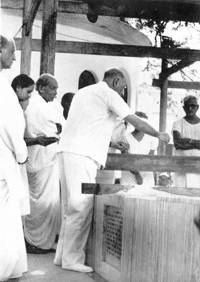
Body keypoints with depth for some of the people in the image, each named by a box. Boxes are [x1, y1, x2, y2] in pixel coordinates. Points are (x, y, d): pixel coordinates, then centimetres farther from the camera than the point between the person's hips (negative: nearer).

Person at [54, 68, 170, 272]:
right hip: (82, 155, -9)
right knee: (82, 206, -7)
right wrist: (159, 135, 14)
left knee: (72, 207, 12)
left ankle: (62, 255, 16)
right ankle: (72, 259, -3)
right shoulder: (109, 94, -1)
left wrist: (115, 143, 30)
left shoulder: (84, 92, 25)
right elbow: (136, 122, 0)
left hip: (67, 150, 9)